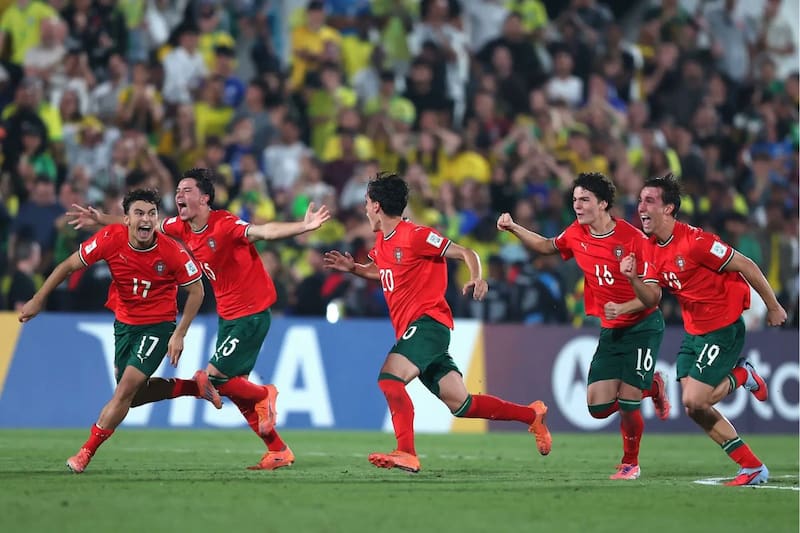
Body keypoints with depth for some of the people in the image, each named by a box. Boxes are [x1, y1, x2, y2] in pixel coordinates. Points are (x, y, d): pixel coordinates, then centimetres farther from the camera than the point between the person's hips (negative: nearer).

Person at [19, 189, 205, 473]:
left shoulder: (172, 252, -23)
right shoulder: (111, 239, -18)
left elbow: (196, 291, -8)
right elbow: (69, 265, -6)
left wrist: (179, 334, -11)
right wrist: (38, 300, -4)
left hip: (158, 326, -5)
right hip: (124, 323, 5)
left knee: (127, 388, -14)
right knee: (128, 393, 12)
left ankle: (87, 452, 1)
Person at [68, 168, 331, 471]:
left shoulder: (224, 225, -21)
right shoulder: (181, 228, 2)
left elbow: (265, 232, -35)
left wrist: (304, 227, -49)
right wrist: (100, 219, 17)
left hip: (252, 314, -8)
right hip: (227, 317, 8)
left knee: (214, 377, -15)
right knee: (233, 385, 8)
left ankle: (264, 395, 14)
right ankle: (279, 452, 16)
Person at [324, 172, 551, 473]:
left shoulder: (414, 235, -11)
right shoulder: (382, 241, 15)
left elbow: (466, 253, -9)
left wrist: (476, 279, -28)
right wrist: (353, 268, 19)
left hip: (428, 322, -9)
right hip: (409, 329, 9)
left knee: (390, 378, -27)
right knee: (461, 405, 7)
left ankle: (406, 453, -32)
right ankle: (532, 415, 20)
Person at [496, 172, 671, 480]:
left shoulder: (633, 239, -18)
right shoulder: (576, 235, 0)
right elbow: (547, 247, 22)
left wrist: (623, 308, -29)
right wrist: (514, 229, 8)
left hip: (643, 327, -6)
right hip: (610, 331, 6)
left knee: (627, 405, -11)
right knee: (598, 407, -3)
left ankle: (631, 463, 17)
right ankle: (651, 386, 26)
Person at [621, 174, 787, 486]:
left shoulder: (694, 241, -23)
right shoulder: (650, 249, 3)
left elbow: (746, 267, -17)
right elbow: (652, 298, 0)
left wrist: (773, 307, -9)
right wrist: (632, 278, -21)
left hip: (723, 329, -9)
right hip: (694, 331, 9)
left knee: (694, 401, -16)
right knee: (694, 409, 4)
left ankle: (740, 376, 12)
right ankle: (753, 469, 14)